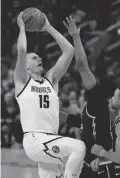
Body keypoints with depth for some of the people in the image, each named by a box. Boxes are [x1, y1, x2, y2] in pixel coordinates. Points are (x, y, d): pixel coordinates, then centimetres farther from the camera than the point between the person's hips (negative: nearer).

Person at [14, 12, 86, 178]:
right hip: (34, 140, -7)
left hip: (50, 141, 7)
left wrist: (49, 27, 16)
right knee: (78, 147, -26)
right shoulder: (22, 81, 5)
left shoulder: (51, 79, 19)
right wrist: (22, 27, 4)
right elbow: (22, 50, -11)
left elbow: (69, 51, 13)